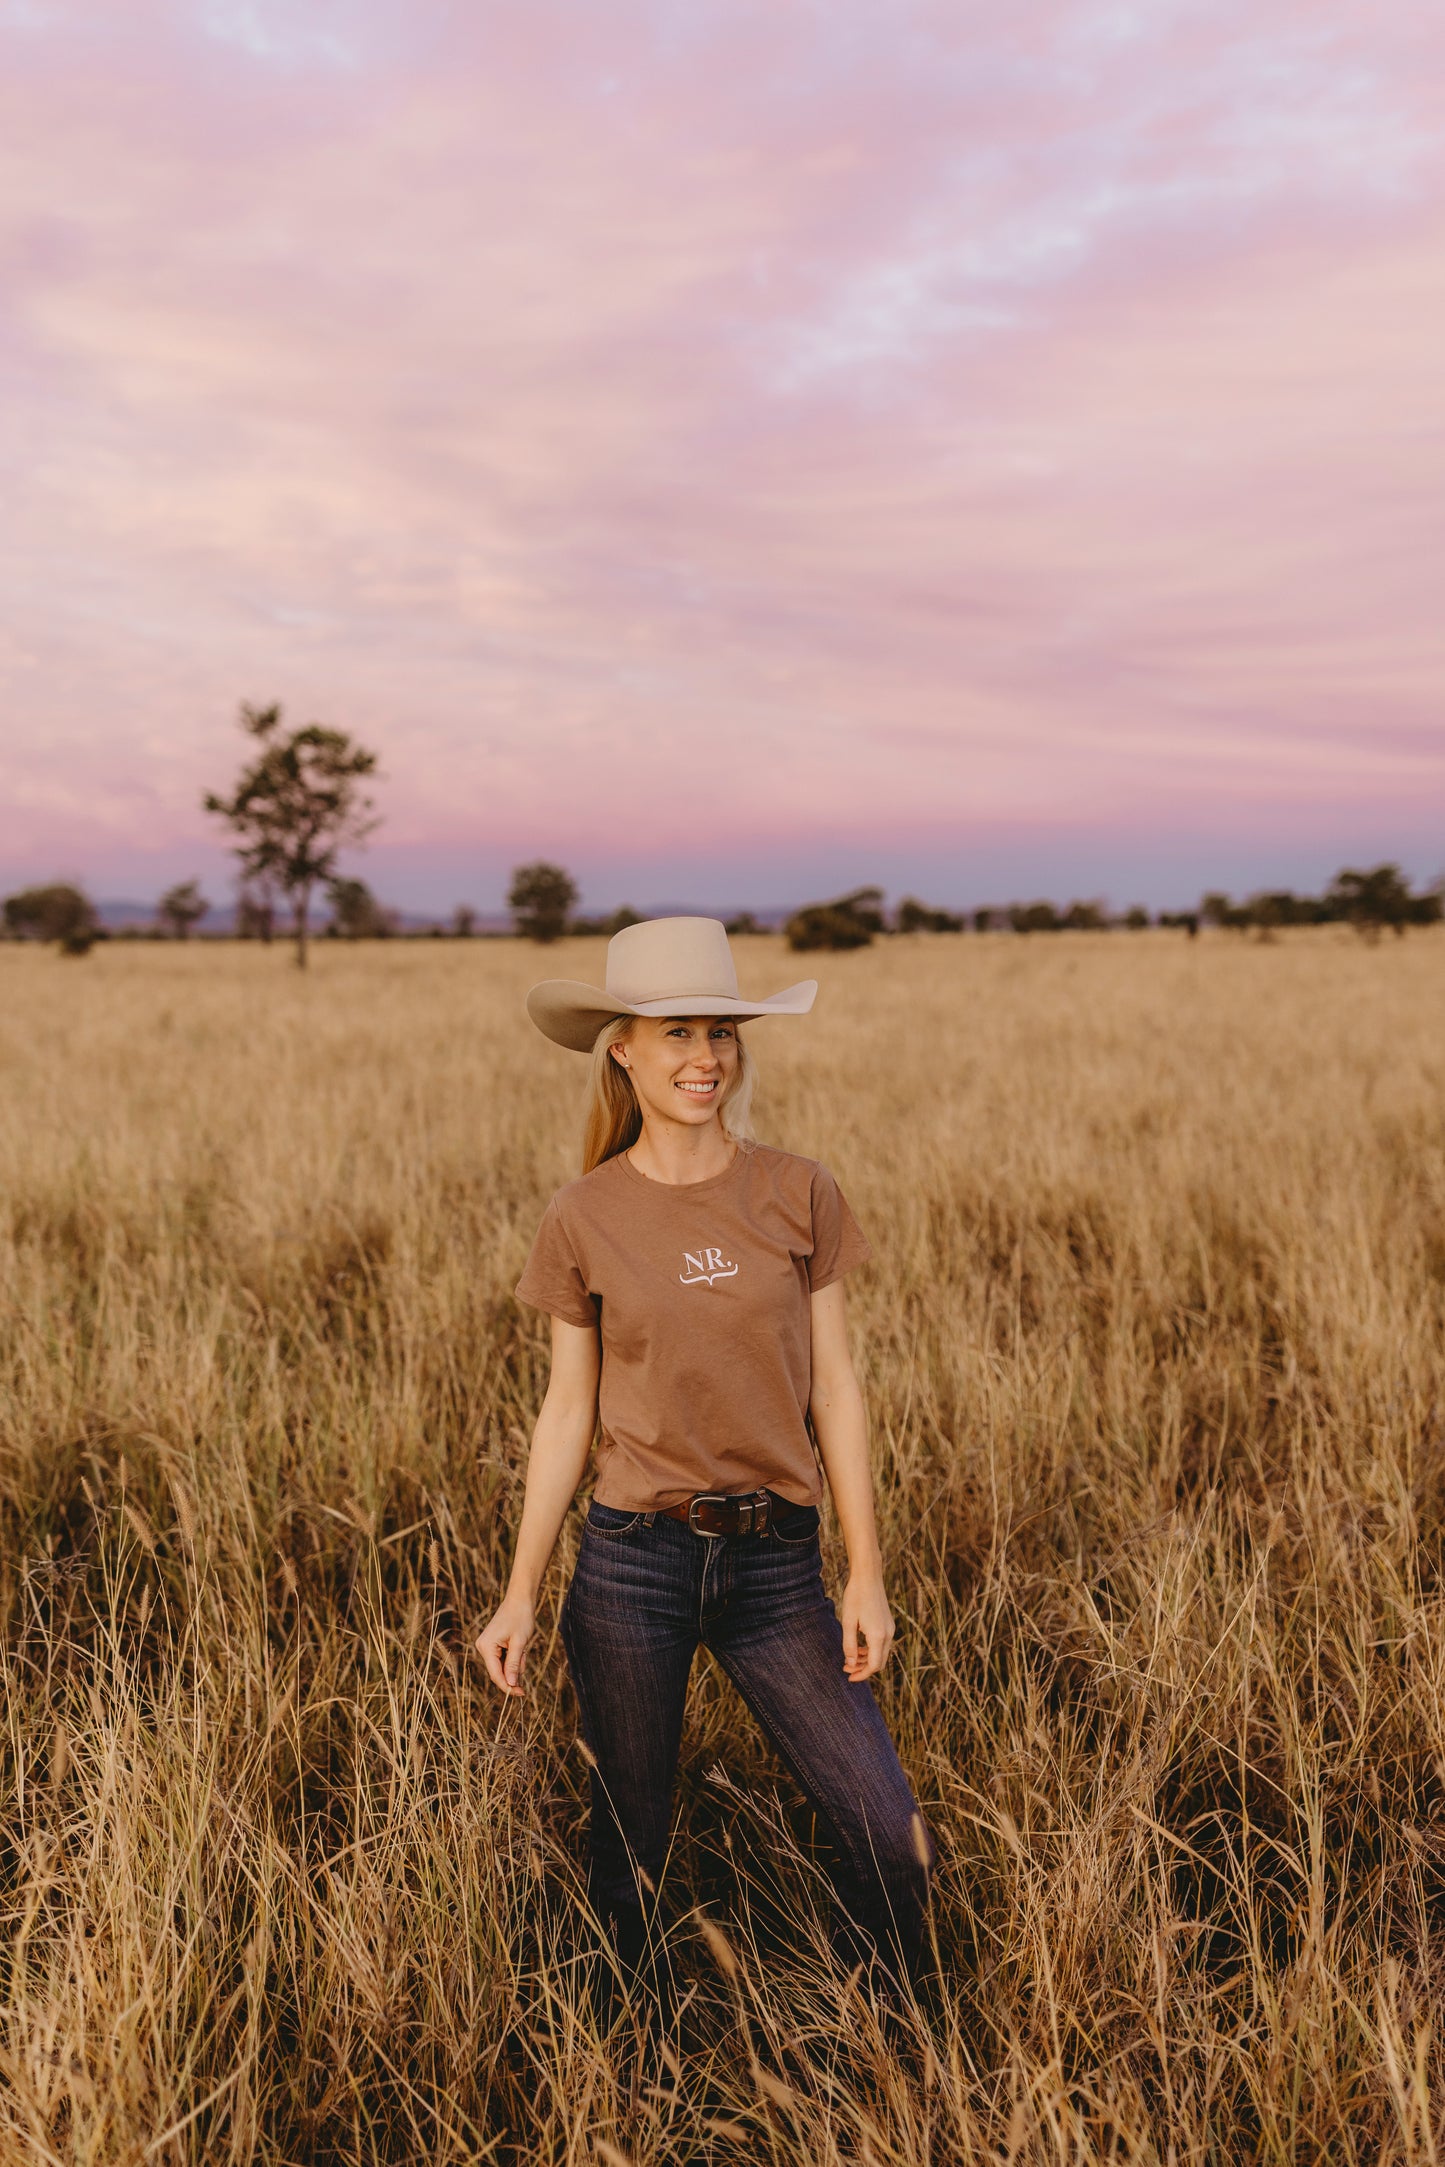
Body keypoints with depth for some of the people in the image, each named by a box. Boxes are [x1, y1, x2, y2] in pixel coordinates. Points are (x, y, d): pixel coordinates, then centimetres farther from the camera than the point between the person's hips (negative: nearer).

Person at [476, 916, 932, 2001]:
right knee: (631, 1849, 11)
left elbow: (833, 1386, 1)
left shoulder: (799, 1193, -1)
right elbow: (568, 1411, 4)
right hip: (634, 1558, -1)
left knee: (889, 1834, -2)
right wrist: (520, 1596, 3)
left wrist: (867, 1576, -1)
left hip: (775, 1558, 1)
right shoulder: (583, 1220, -2)